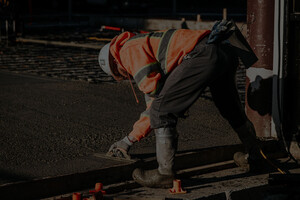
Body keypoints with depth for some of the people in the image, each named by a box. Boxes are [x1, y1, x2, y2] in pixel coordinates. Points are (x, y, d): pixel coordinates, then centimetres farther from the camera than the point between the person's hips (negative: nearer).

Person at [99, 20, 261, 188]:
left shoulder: (129, 50, 8)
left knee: (162, 110, -4)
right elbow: (153, 104, 36)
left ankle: (166, 174, 1)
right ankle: (253, 156, 51)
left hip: (204, 54, -10)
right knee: (229, 106, 31)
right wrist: (129, 140, 37)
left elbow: (154, 89, -6)